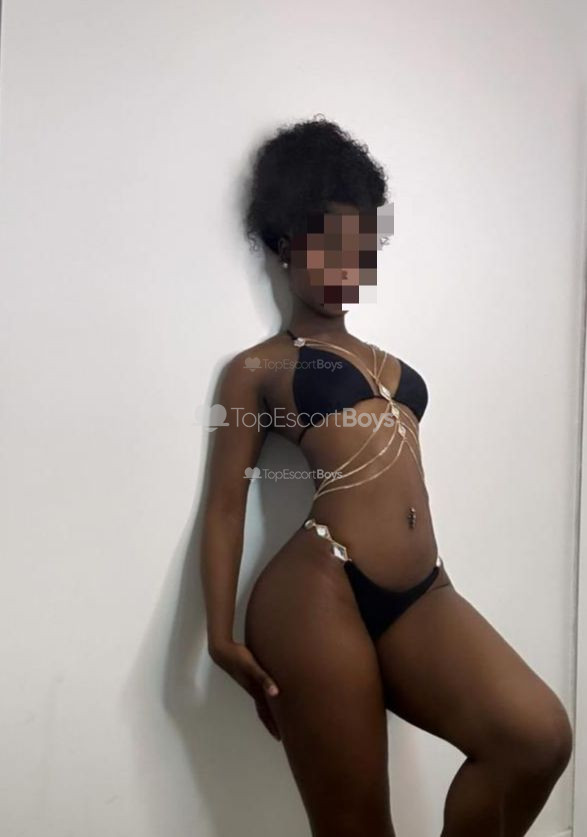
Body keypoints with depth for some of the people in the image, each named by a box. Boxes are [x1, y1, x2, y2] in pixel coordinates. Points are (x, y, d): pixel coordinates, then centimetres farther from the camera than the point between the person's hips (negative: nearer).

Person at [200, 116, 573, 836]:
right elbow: (226, 501, 1)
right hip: (320, 596, -5)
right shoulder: (260, 367, 7)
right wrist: (222, 634, -6)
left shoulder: (385, 360, 24)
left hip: (421, 593, 5)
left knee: (540, 735, -16)